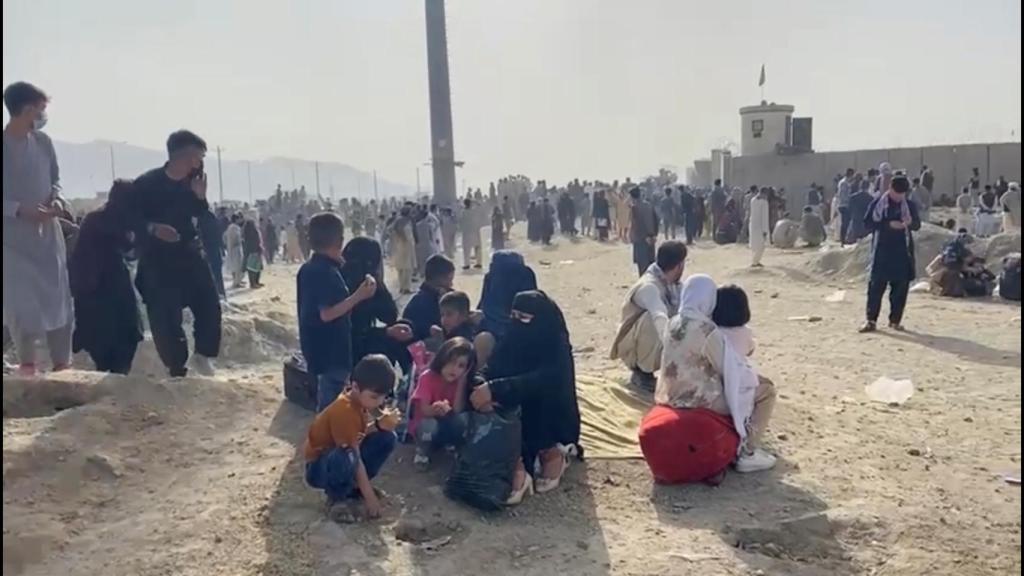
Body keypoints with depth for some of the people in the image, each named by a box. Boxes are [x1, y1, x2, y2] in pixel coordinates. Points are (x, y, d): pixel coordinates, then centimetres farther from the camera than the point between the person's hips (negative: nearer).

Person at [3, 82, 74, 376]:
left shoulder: (43, 141, 3)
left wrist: (52, 200, -4)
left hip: (48, 232, 4)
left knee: (59, 298, 4)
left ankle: (62, 363, 12)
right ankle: (26, 363, 17)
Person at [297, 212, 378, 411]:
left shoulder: (308, 269, 10)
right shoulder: (327, 272, -21)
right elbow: (327, 313, -26)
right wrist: (359, 296, -24)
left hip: (318, 347, 10)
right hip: (331, 349, -10)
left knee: (326, 400, 20)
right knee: (332, 404, -3)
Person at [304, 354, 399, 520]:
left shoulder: (360, 399, -7)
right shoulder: (344, 411, -32)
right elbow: (355, 458, -29)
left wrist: (381, 424, -28)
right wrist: (370, 497, -25)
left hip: (343, 456, 8)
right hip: (319, 467, -8)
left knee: (387, 438, -7)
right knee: (347, 458, -42)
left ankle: (354, 486, 8)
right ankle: (337, 498, -10)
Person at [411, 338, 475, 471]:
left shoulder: (460, 382, -8)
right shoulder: (428, 377, -17)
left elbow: (458, 411, -21)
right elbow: (425, 410, -24)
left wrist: (461, 381, -24)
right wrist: (436, 409, -48)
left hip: (445, 428, 2)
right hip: (423, 425, -2)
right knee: (430, 425, -39)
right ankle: (422, 452, -8)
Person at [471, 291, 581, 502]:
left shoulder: (557, 349, -19)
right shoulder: (512, 342, -2)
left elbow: (539, 381, -37)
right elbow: (491, 373, -11)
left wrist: (494, 390, -46)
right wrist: (482, 390, -34)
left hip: (556, 424, -4)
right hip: (520, 421, 4)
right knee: (494, 412, -21)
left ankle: (550, 452, -11)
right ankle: (516, 467, -26)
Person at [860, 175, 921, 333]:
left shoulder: (909, 205, 8)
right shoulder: (878, 203, -1)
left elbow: (917, 225, 13)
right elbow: (868, 223, -5)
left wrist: (911, 222, -11)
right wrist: (889, 224, -17)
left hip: (902, 251, 3)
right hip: (882, 250, -3)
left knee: (901, 286, 3)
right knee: (877, 285, -6)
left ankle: (895, 320, 13)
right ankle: (871, 320, -3)